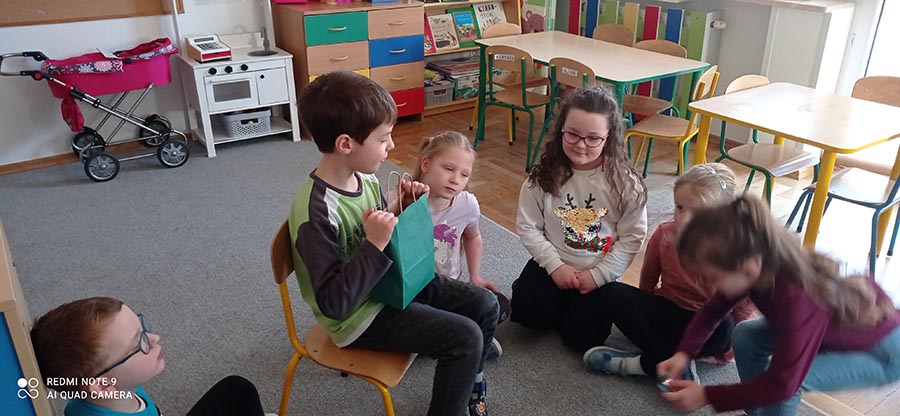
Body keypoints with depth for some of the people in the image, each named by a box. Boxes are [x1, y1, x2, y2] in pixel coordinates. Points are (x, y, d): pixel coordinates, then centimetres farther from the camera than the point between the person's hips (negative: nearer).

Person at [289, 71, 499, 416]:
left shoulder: (364, 177, -4)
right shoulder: (316, 212, -29)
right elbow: (333, 303, -28)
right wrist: (374, 245, -34)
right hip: (360, 314, -8)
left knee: (485, 306, 7)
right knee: (465, 337, -16)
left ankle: (468, 387, 29)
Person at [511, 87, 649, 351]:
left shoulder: (625, 182, -12)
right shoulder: (544, 175, -9)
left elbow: (632, 237, -8)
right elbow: (527, 226, -6)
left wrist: (598, 275, -14)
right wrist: (555, 265, -14)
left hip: (599, 273, -1)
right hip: (552, 265, 1)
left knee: (583, 337, -14)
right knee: (526, 310, -20)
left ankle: (578, 306, 20)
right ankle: (561, 305, 14)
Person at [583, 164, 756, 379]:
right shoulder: (665, 235, -14)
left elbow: (746, 301, -8)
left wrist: (729, 340, -8)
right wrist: (648, 312, 11)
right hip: (666, 313, 3)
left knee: (723, 328, -39)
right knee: (611, 292, -20)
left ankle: (642, 363, -25)